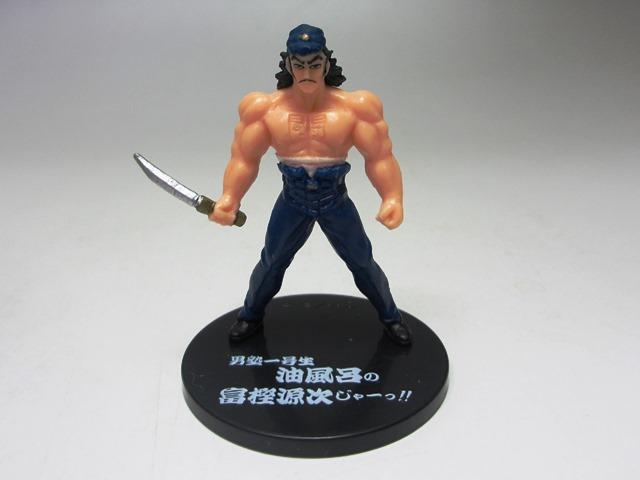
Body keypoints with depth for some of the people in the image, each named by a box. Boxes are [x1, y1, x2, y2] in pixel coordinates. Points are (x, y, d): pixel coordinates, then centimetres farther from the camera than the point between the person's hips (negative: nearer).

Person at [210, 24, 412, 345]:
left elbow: (380, 158, -16)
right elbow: (244, 160, -11)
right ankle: (250, 316, 42)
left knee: (363, 264, 12)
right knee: (271, 263, 16)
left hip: (337, 202, -1)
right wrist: (229, 198, -28)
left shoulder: (354, 108, -15)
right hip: (292, 203, 1)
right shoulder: (265, 109, -11)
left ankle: (390, 318, 37)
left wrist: (392, 199, -32)